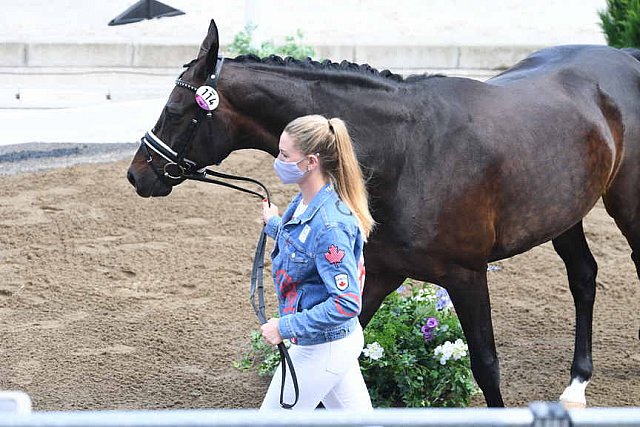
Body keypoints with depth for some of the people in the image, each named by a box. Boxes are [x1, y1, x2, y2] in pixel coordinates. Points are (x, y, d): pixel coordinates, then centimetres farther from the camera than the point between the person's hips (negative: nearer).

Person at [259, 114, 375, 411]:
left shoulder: (330, 225, -28)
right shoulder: (304, 203, 1)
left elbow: (346, 304, -29)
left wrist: (284, 326, -26)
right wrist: (274, 224, 26)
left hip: (321, 350, -10)